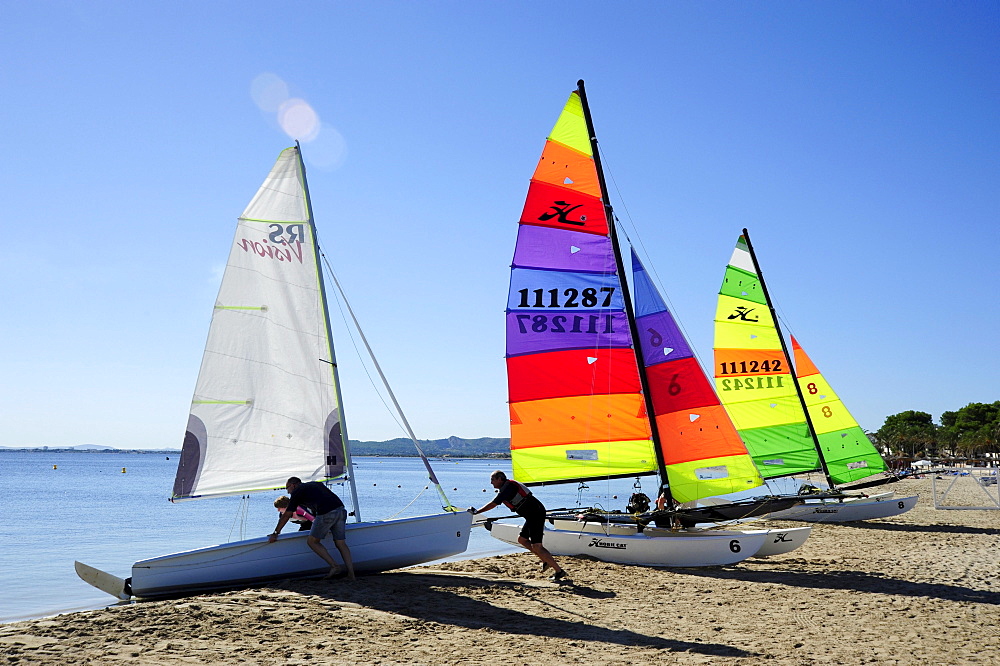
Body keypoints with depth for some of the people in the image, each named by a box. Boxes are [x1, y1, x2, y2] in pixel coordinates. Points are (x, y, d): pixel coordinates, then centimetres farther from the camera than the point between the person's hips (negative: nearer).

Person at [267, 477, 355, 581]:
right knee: (340, 543, 12)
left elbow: (286, 515, 13)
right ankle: (351, 573, 3)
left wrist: (275, 534, 22)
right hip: (341, 509, 7)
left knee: (312, 541, 10)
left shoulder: (296, 491, 12)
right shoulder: (316, 484, 31)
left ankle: (334, 566, 3)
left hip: (326, 514, -7)